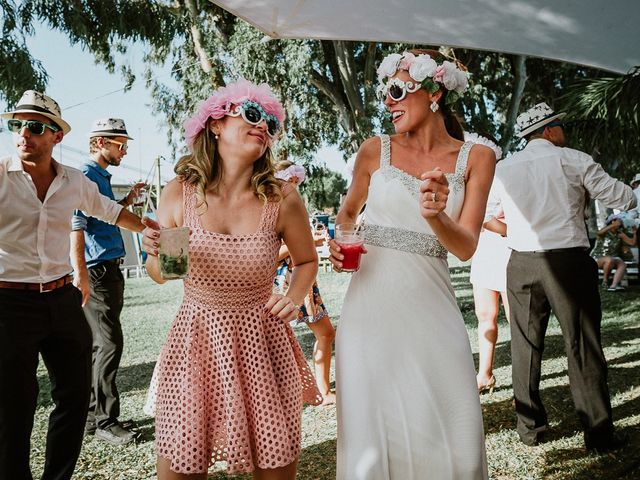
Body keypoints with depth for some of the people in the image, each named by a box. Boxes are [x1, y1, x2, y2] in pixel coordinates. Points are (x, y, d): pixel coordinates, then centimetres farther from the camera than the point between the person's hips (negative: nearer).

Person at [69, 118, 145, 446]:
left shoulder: (103, 177, 17)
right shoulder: (86, 177, -12)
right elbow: (75, 226, -21)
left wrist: (129, 199, 16)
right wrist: (81, 275, -28)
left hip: (110, 271, 10)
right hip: (97, 272, -10)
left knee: (102, 345, 13)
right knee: (110, 344, -7)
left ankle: (93, 415, 23)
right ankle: (105, 421, 3)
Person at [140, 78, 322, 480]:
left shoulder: (282, 200, -8)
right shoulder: (180, 193, -7)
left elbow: (307, 261, 10)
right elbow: (160, 274, 6)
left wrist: (295, 298, -8)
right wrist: (156, 255, -15)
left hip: (262, 342, 0)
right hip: (196, 337, 0)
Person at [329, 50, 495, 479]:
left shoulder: (475, 158, 3)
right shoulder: (375, 150, 4)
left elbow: (466, 248, -3)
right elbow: (348, 212, 20)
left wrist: (436, 217, -23)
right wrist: (338, 243, -1)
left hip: (431, 308, 0)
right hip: (371, 304, 0)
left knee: (451, 437, 2)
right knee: (371, 432, 2)